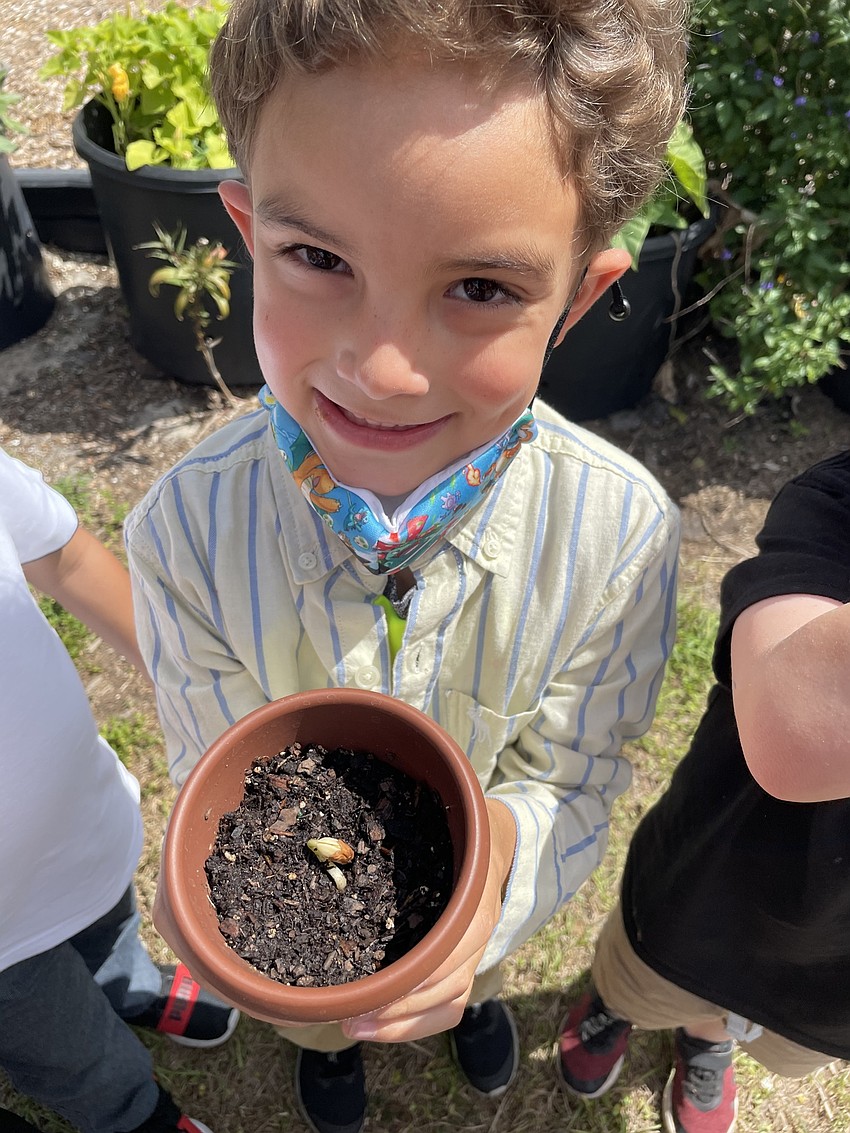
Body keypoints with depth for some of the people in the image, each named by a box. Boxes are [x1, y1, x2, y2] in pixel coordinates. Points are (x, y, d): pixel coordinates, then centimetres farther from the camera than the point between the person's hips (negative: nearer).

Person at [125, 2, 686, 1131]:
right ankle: (326, 1041, 76)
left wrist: (493, 853, -43)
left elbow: (570, 779, -21)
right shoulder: (186, 530, -33)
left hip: (490, 881, 1)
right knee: (319, 1006, 36)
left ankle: (479, 995, 78)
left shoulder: (623, 533, -34)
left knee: (475, 960, 38)